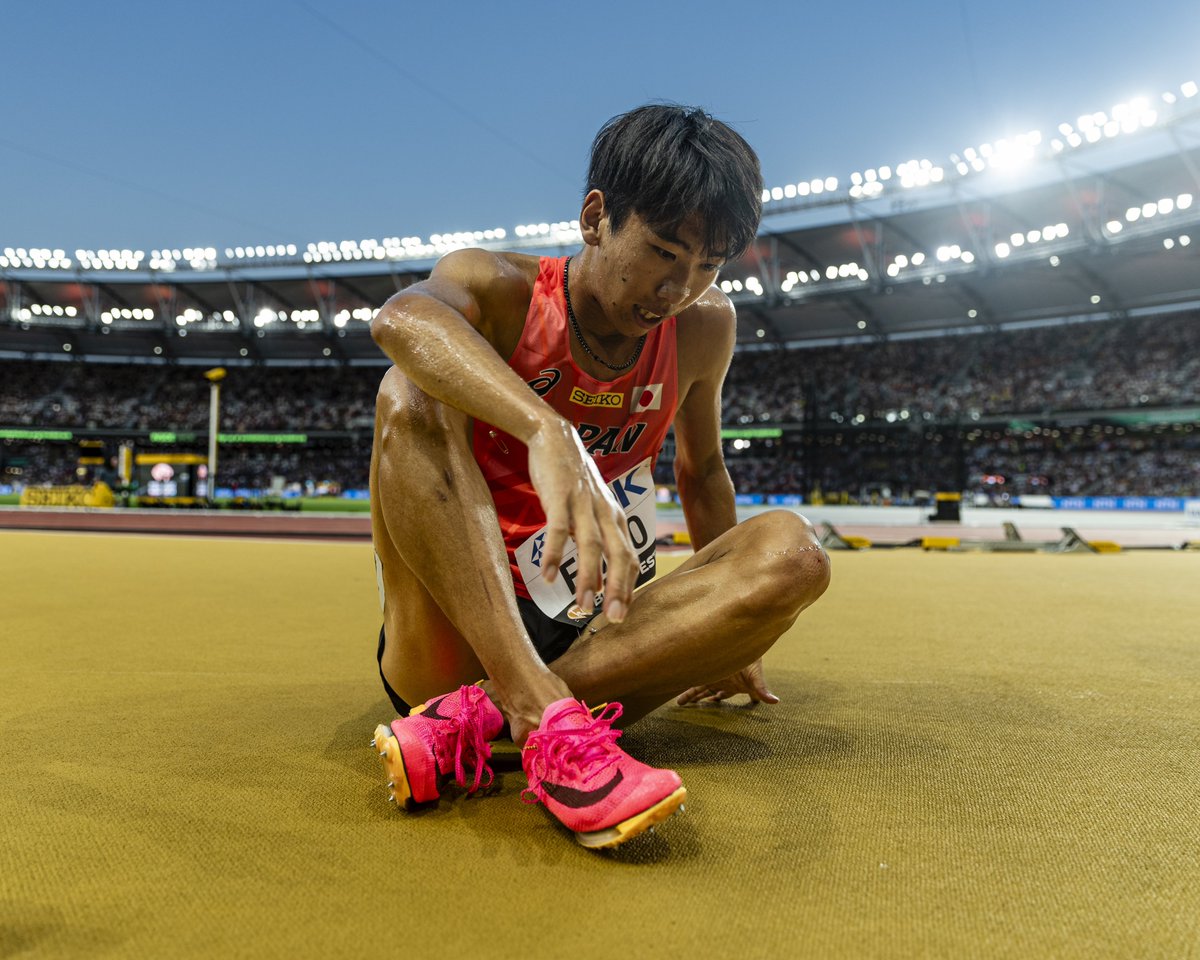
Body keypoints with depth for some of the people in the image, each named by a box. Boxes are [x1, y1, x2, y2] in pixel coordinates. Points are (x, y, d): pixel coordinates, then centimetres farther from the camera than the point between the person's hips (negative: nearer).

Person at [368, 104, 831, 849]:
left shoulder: (704, 327, 4)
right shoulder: (500, 286, -6)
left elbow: (702, 470, 19)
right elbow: (402, 318, -31)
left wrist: (727, 636, 25)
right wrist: (548, 433, -50)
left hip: (587, 643, 3)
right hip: (451, 640, -3)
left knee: (792, 549, -19)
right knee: (412, 395, -25)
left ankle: (481, 714, -26)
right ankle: (545, 724, -38)